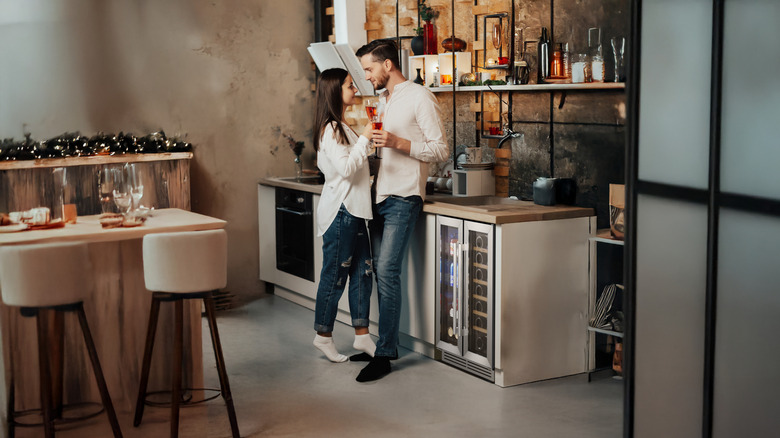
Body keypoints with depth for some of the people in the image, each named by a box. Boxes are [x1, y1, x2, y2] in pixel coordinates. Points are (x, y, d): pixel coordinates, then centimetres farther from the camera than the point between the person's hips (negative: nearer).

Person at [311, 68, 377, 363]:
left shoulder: (341, 128, 18)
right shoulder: (330, 130, -14)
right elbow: (346, 167, -23)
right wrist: (365, 137, -22)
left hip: (354, 210, 10)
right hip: (340, 211, -10)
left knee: (362, 272, 9)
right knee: (334, 275, -1)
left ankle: (362, 335, 14)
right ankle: (324, 336, 11)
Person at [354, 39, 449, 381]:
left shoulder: (420, 97, -6)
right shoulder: (381, 100, 19)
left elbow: (441, 150, -11)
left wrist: (397, 142, -20)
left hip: (403, 198, -8)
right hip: (380, 196, 8)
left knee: (387, 270, -14)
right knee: (379, 270, 6)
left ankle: (384, 355, -11)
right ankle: (386, 342, 14)